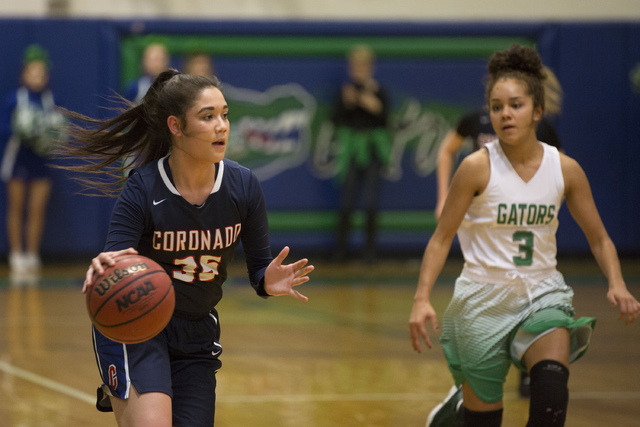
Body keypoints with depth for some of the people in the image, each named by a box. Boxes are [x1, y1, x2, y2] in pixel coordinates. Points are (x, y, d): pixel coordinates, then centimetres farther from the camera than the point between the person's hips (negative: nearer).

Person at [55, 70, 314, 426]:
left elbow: (259, 266, -1)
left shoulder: (243, 186, -9)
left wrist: (269, 282, -25)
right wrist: (103, 273, -47)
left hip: (197, 336, 5)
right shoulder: (143, 189, -19)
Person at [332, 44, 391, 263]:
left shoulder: (379, 92, 0)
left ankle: (370, 247, 7)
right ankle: (342, 246, 9)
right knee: (347, 201, 0)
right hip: (351, 151, 1)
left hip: (373, 148, -1)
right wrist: (347, 103, -16)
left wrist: (376, 108, -21)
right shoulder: (346, 90, 3)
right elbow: (337, 121, -2)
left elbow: (385, 123, -4)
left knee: (371, 201, -1)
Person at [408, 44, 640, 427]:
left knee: (552, 388, -26)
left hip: (542, 294, 2)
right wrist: (422, 299, -19)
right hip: (484, 298, -2)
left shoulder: (566, 169, -4)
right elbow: (442, 238, -6)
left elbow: (599, 239, 5)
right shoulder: (478, 167, -12)